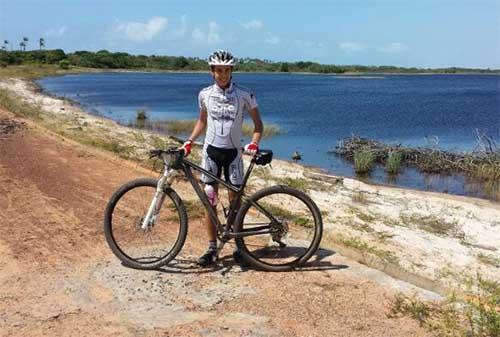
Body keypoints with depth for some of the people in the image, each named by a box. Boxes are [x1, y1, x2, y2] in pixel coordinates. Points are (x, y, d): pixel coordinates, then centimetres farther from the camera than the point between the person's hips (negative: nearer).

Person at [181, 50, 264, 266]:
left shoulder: (244, 95, -7)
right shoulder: (205, 94, 1)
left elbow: (258, 123, 0)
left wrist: (254, 143, -17)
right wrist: (189, 141, 4)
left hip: (233, 152, -2)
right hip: (211, 150, 2)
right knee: (209, 200, 2)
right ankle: (212, 248, 10)